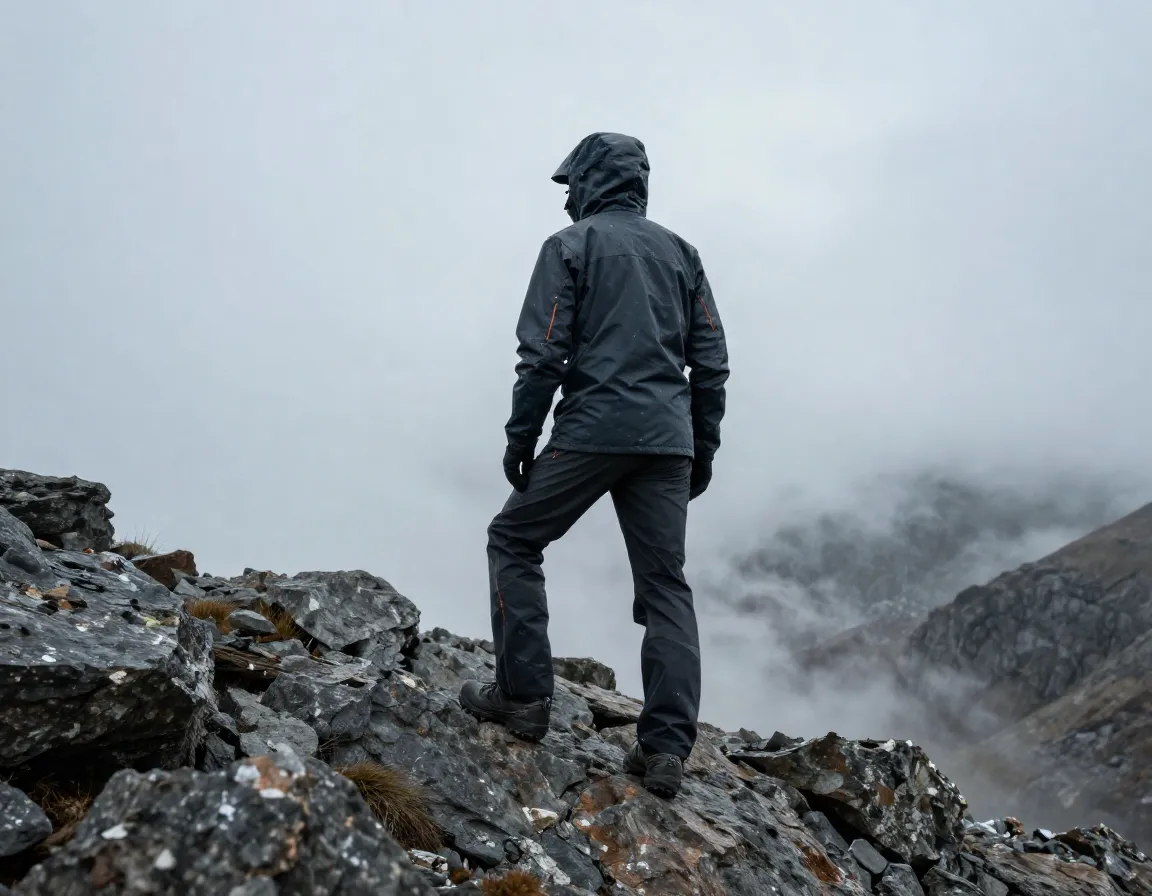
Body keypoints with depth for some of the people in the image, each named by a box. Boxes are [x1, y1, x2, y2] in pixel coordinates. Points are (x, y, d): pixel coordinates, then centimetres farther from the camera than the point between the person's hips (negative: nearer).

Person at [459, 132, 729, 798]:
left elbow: (543, 354, -6)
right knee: (666, 583, 7)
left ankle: (524, 697, 10)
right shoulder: (680, 251, 18)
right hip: (668, 442, 5)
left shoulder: (571, 244, 3)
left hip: (592, 431, -5)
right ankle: (667, 748, 3)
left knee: (514, 542, 13)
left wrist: (520, 437, 0)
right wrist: (703, 446, 18)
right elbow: (711, 359, 14)